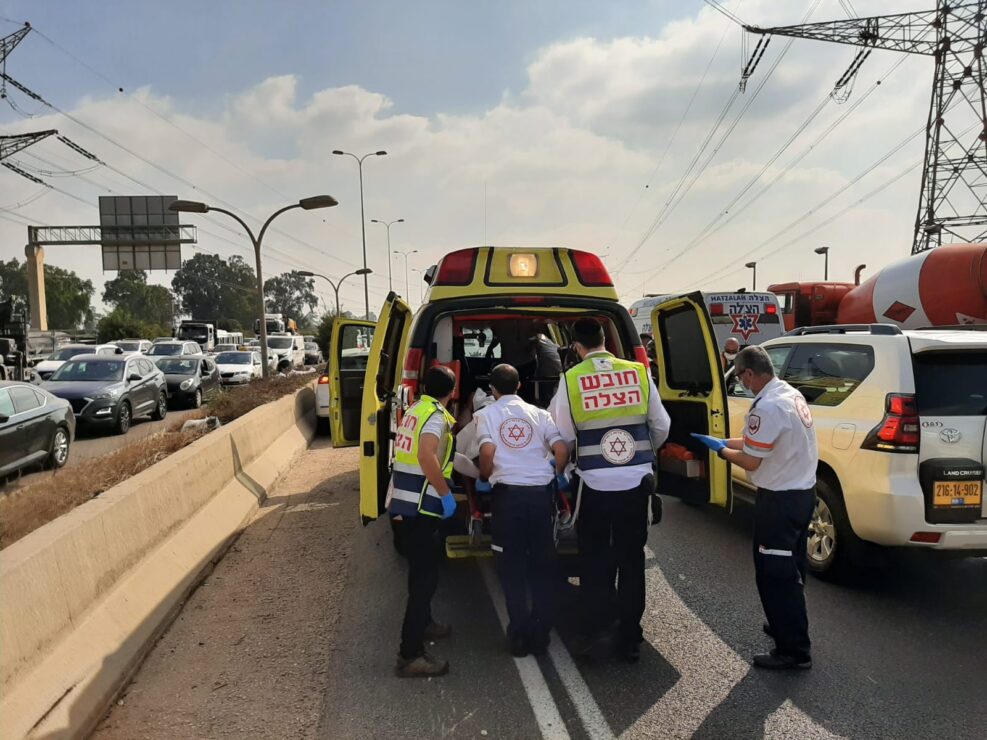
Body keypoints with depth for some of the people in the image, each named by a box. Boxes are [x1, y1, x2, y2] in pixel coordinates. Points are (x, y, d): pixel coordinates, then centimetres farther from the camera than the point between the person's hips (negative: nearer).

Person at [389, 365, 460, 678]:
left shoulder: (415, 409, 14)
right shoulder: (437, 415, -13)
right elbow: (427, 456, -29)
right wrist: (446, 495, -20)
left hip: (404, 501, 9)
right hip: (420, 505, -9)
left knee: (422, 566, 25)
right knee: (426, 574, -7)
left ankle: (423, 624, 42)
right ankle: (410, 656, -7)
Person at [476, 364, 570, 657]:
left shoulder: (488, 414, 5)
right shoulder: (538, 413, 11)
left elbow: (487, 452, -10)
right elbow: (562, 450, 1)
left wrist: (485, 477, 9)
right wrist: (559, 475, 19)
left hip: (508, 492, -2)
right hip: (541, 491, 2)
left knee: (512, 566, 7)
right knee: (543, 563, 11)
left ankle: (519, 637, 10)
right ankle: (541, 634, 15)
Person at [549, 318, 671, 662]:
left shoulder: (571, 379, -5)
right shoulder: (638, 372, 1)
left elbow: (563, 435, -3)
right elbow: (661, 426, 7)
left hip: (595, 482, -2)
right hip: (636, 480, 2)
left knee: (595, 556, 16)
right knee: (631, 559, 12)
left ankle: (596, 627, 24)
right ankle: (629, 640, 18)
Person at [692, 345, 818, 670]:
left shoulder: (767, 406, -25)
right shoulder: (791, 394, 6)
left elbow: (750, 461, -18)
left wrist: (720, 450, -1)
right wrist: (723, 440, 15)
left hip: (779, 500, -10)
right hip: (802, 492, 10)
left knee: (775, 574, 0)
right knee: (790, 570, 22)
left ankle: (793, 650, 7)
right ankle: (787, 626, 36)